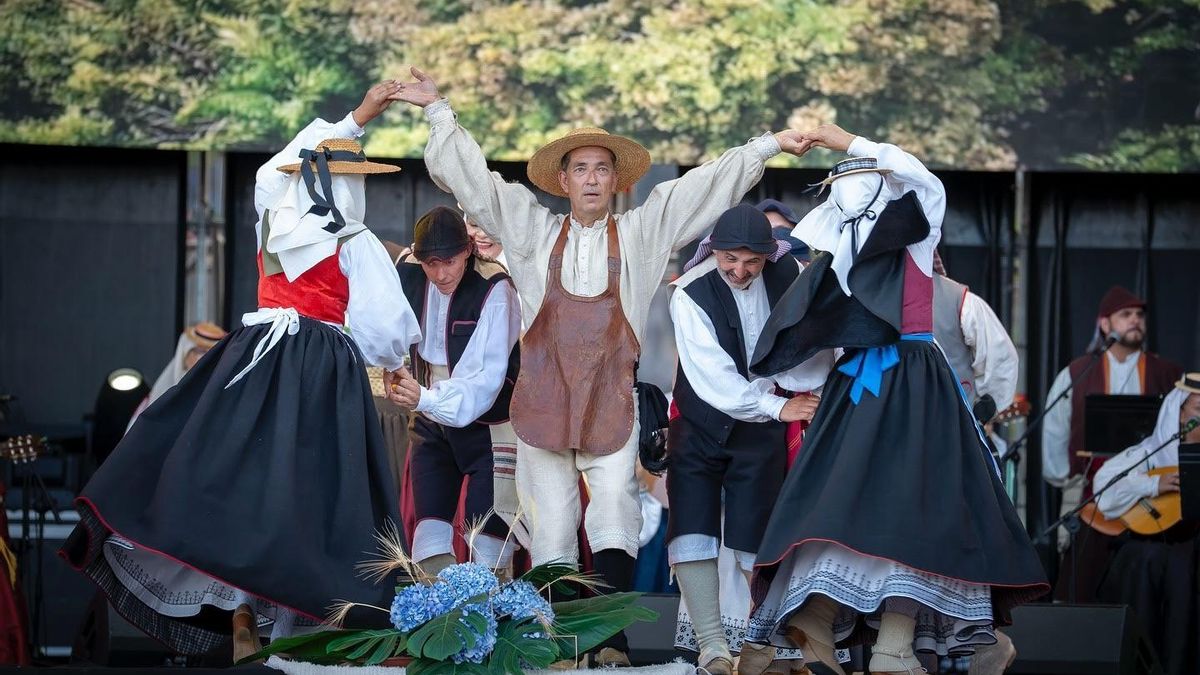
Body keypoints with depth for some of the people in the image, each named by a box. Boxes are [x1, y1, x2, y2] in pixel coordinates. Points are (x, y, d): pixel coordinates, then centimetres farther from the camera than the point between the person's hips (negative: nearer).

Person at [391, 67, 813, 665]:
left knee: (615, 513, -11)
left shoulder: (641, 232, 13)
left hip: (612, 401, -1)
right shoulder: (533, 230, 14)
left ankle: (610, 639, -14)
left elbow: (708, 185, 14)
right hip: (544, 399, 1)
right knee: (550, 523, -1)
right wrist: (438, 110, 18)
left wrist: (769, 145, 14)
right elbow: (470, 176, 17)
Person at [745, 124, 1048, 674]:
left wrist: (851, 143, -13)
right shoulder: (837, 251, 18)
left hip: (910, 381, -3)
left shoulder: (914, 233, 6)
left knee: (905, 496, -12)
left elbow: (927, 183, -12)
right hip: (855, 382, 4)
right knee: (837, 497, -9)